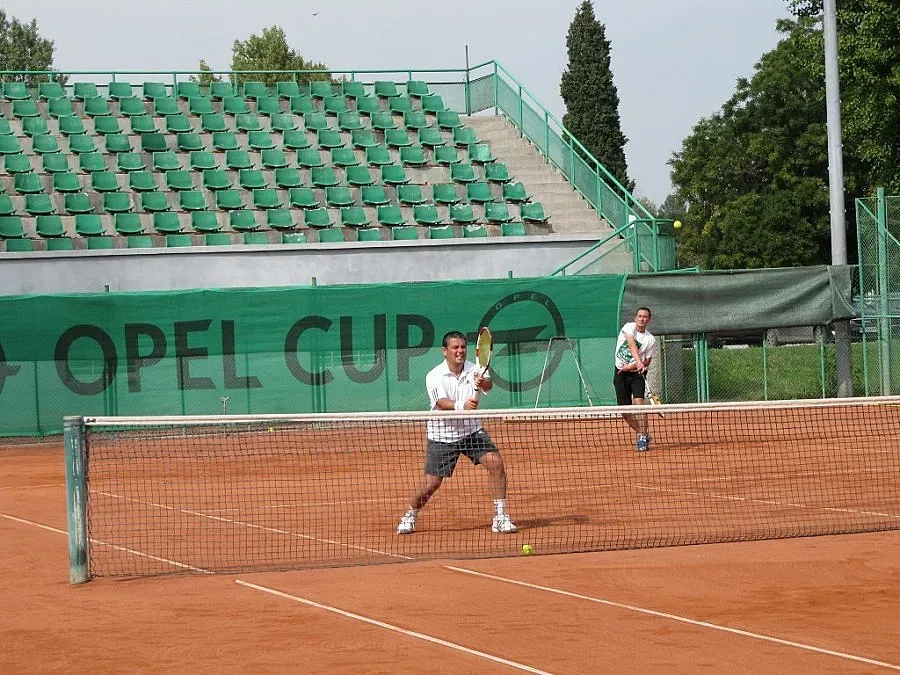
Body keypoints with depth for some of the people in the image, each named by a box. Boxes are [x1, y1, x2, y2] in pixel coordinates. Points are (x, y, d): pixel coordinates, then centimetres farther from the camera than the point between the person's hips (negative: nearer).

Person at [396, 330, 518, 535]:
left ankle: (501, 518, -7)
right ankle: (410, 516, 25)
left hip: (472, 431, 3)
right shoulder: (435, 376, -13)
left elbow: (488, 385, -26)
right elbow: (441, 403, -29)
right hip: (442, 436, -2)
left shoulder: (474, 370, -5)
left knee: (496, 463, -17)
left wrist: (482, 382, -51)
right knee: (431, 483, -4)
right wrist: (461, 406, -49)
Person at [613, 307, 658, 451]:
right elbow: (632, 344, -24)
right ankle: (643, 434, 22)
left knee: (638, 402, -20)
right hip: (621, 374, 1)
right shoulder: (629, 327, -6)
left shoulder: (650, 339, -4)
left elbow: (647, 362, -2)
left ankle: (642, 440, -19)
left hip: (637, 374, -1)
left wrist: (631, 366, -17)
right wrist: (639, 362, -38)